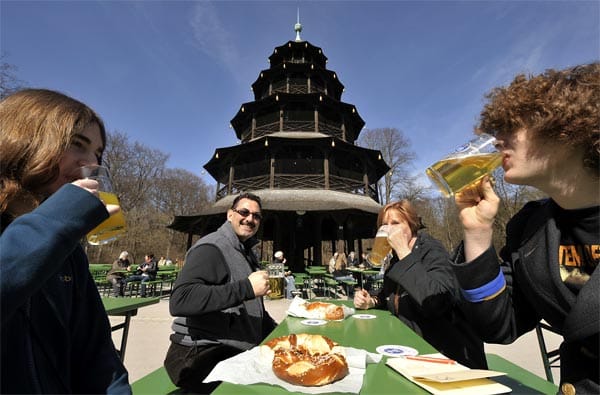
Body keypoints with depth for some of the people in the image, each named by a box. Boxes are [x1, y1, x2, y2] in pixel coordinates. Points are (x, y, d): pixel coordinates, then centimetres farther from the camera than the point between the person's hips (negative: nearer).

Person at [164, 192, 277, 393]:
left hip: (235, 352, 9)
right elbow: (179, 301, -30)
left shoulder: (247, 253, 14)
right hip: (199, 356, -8)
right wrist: (246, 288, -31)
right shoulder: (211, 248, -15)